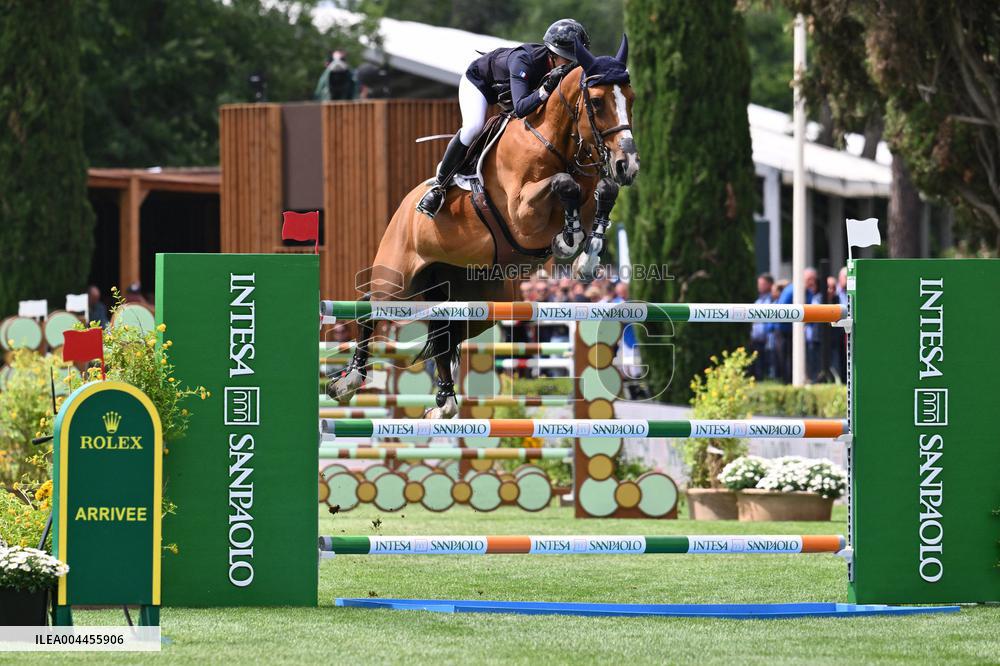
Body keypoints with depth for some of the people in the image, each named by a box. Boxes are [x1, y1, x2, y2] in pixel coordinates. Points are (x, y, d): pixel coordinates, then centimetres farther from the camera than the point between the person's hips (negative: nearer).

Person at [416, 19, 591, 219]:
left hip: (504, 93, 7)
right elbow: (520, 108, -53)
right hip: (478, 80, -7)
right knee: (473, 127, -31)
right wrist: (547, 88, -64)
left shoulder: (562, 68, -26)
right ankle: (438, 185, -18)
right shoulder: (523, 60, -44)